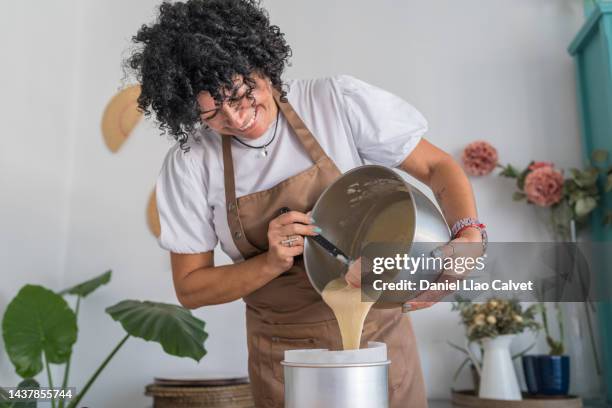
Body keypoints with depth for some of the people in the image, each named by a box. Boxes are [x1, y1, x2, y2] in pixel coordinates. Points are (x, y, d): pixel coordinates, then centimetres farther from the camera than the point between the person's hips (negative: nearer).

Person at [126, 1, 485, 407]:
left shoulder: (337, 100, -15)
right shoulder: (189, 164, -13)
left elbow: (438, 166, -8)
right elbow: (190, 288, -7)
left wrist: (469, 236, -27)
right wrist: (272, 262, -23)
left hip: (377, 331, 0)